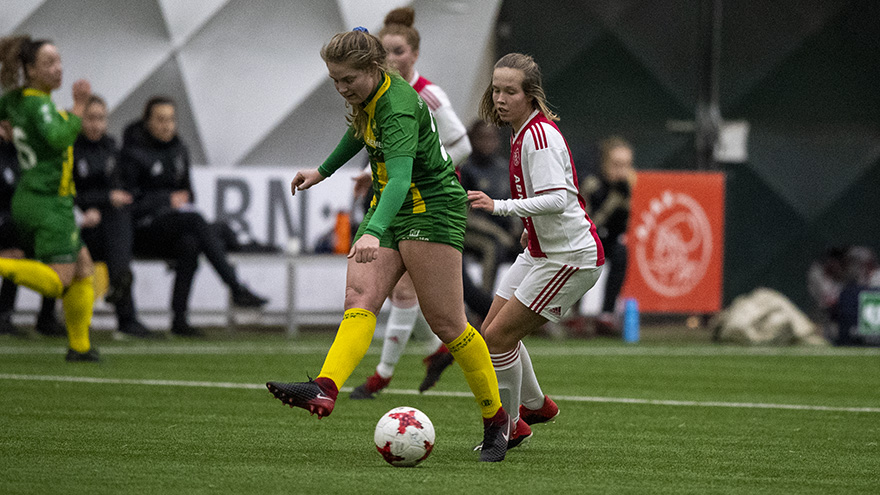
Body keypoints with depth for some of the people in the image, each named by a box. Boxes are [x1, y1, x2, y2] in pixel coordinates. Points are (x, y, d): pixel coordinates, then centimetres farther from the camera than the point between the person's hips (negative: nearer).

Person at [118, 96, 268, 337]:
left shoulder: (178, 149, 17)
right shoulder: (132, 152, -4)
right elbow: (129, 199, -8)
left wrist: (184, 199, 4)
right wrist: (168, 200, -11)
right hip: (142, 231, -6)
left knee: (189, 244, -33)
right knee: (195, 219, -33)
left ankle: (179, 319, -33)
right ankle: (237, 289, -40)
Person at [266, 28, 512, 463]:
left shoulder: (398, 107, -26)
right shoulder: (367, 95, 2)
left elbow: (400, 178, -40)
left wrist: (373, 232, -54)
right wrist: (323, 170, 35)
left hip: (432, 207, -8)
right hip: (388, 207, 8)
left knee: (445, 321, -7)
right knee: (359, 297, -15)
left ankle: (496, 419, 8)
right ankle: (324, 390, -36)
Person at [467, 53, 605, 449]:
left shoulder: (539, 135, -22)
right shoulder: (525, 131, 8)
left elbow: (557, 199, -32)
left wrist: (500, 207, -37)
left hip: (569, 258, -10)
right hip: (542, 251, 10)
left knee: (498, 336, -9)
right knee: (491, 332, 13)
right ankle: (535, 405, 34)